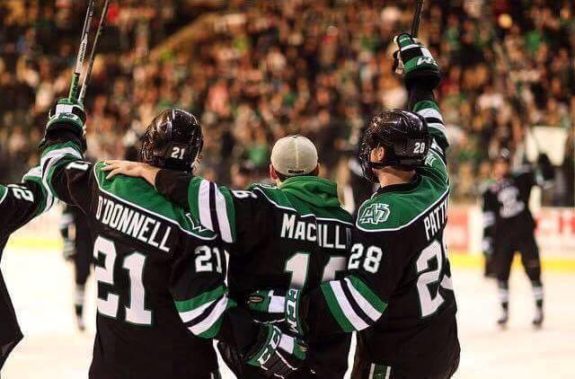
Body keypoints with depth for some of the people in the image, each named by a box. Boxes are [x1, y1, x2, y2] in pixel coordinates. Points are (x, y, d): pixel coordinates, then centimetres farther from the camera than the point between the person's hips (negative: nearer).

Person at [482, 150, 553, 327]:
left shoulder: (521, 178, 3)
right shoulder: (490, 192, 5)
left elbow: (545, 178, -1)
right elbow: (487, 220, 3)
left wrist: (544, 163, -18)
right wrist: (487, 243, -2)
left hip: (525, 233, -1)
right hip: (502, 237, 1)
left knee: (533, 270, -3)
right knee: (501, 273, 1)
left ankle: (539, 309, 5)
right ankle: (504, 311, 12)